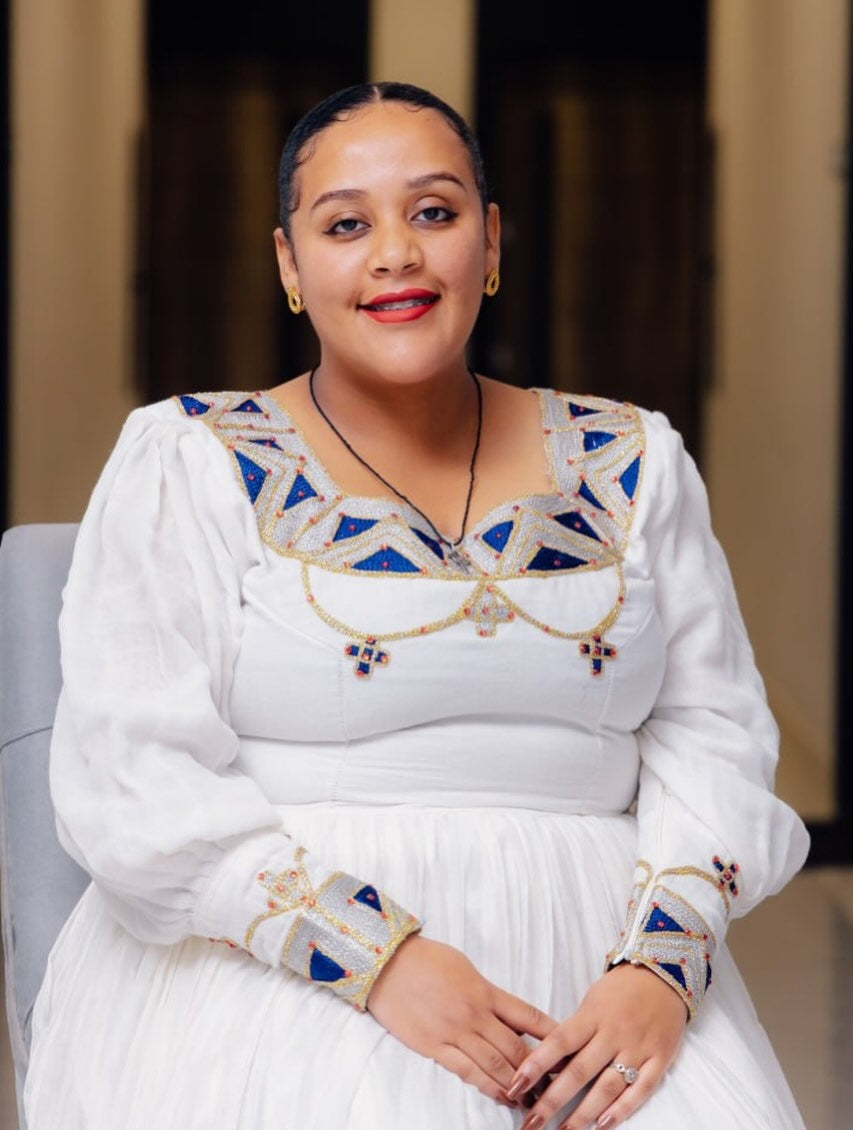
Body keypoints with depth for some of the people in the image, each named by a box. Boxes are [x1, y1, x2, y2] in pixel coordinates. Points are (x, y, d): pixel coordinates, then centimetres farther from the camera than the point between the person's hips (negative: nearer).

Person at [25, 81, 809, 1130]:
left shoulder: (631, 465, 13)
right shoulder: (186, 465, 3)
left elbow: (713, 730, 10)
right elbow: (136, 782, -6)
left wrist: (662, 966, -8)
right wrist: (377, 959, -17)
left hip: (591, 961, 3)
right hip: (278, 976, -3)